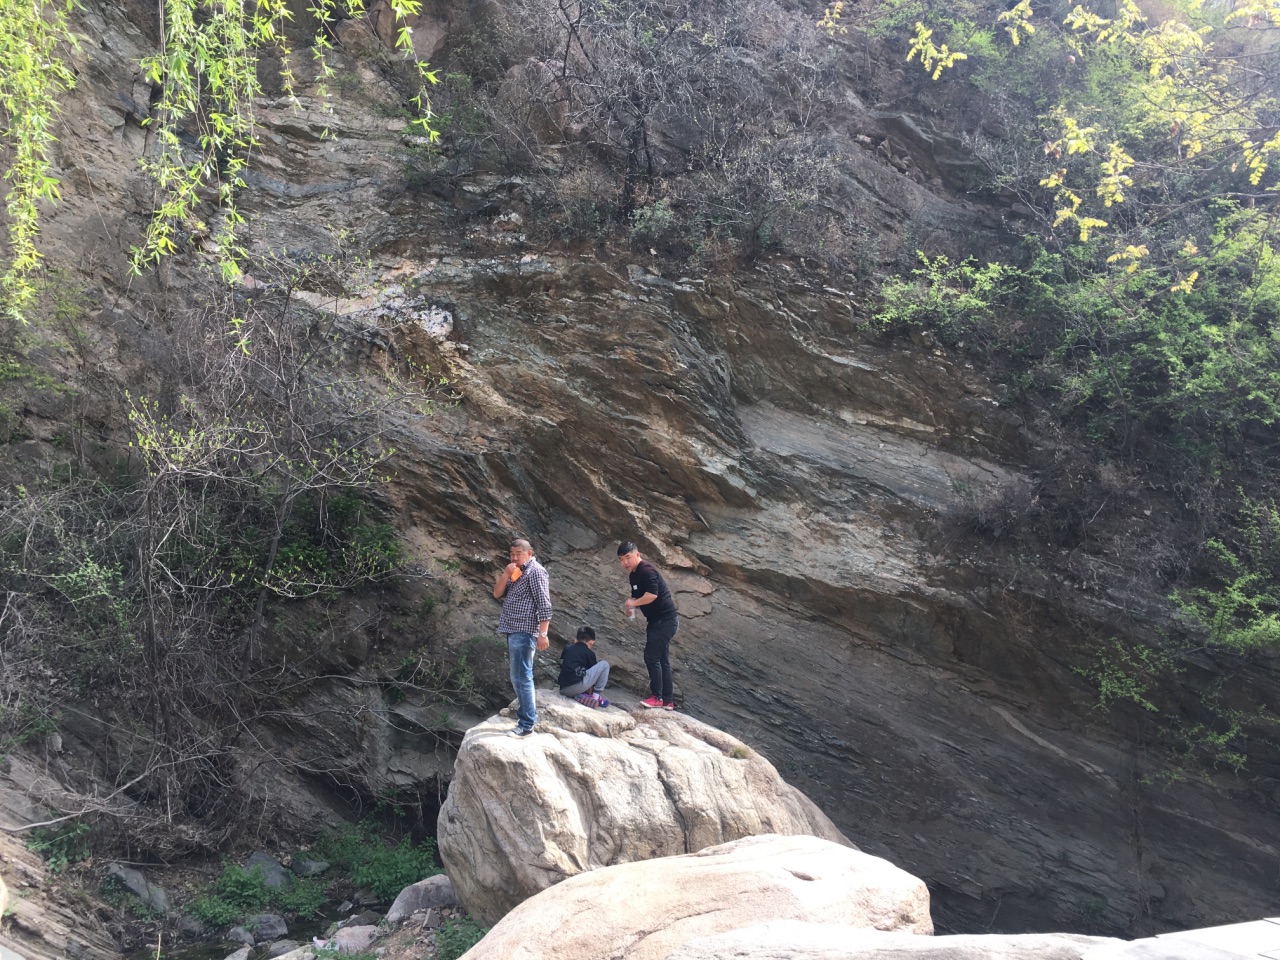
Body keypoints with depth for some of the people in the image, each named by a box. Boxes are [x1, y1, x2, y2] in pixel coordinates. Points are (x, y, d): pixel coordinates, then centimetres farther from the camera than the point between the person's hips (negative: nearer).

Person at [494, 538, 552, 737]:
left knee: (521, 677, -11)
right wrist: (506, 574, -7)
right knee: (521, 676, 17)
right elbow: (497, 594, 9)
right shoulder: (513, 572, 17)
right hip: (513, 630, 10)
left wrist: (543, 634, -21)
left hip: (524, 632, -10)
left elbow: (544, 604, -16)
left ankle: (526, 724, -9)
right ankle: (528, 712, 28)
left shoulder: (536, 571, -11)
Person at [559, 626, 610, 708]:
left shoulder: (567, 648, 20)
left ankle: (579, 695, 8)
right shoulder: (589, 653, 9)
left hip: (563, 690, 6)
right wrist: (591, 693, 31)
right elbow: (593, 673, 19)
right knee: (604, 664, 7)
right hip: (578, 686, -6)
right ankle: (596, 696, 9)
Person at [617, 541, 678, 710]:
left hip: (665, 619, -11)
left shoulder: (647, 571, -17)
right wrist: (630, 606, 1)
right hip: (657, 620, 11)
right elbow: (637, 596, 23)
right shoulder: (633, 575, 14)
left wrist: (633, 603, -17)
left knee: (651, 657, -10)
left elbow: (652, 594, -30)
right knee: (661, 659, 12)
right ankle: (667, 701, 16)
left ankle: (657, 697, -4)